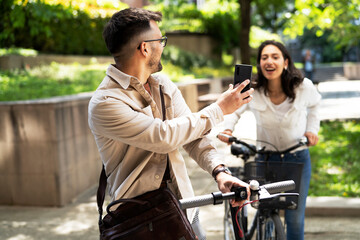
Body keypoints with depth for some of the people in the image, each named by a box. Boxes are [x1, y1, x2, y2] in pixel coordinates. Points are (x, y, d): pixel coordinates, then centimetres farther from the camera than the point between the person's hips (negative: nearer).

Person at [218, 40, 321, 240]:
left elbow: (314, 104, 10)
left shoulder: (304, 87, -14)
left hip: (297, 158, 0)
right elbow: (235, 110, 5)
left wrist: (312, 129, -1)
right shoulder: (251, 91, -15)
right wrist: (227, 129, -13)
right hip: (265, 158, 0)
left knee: (295, 219, 2)